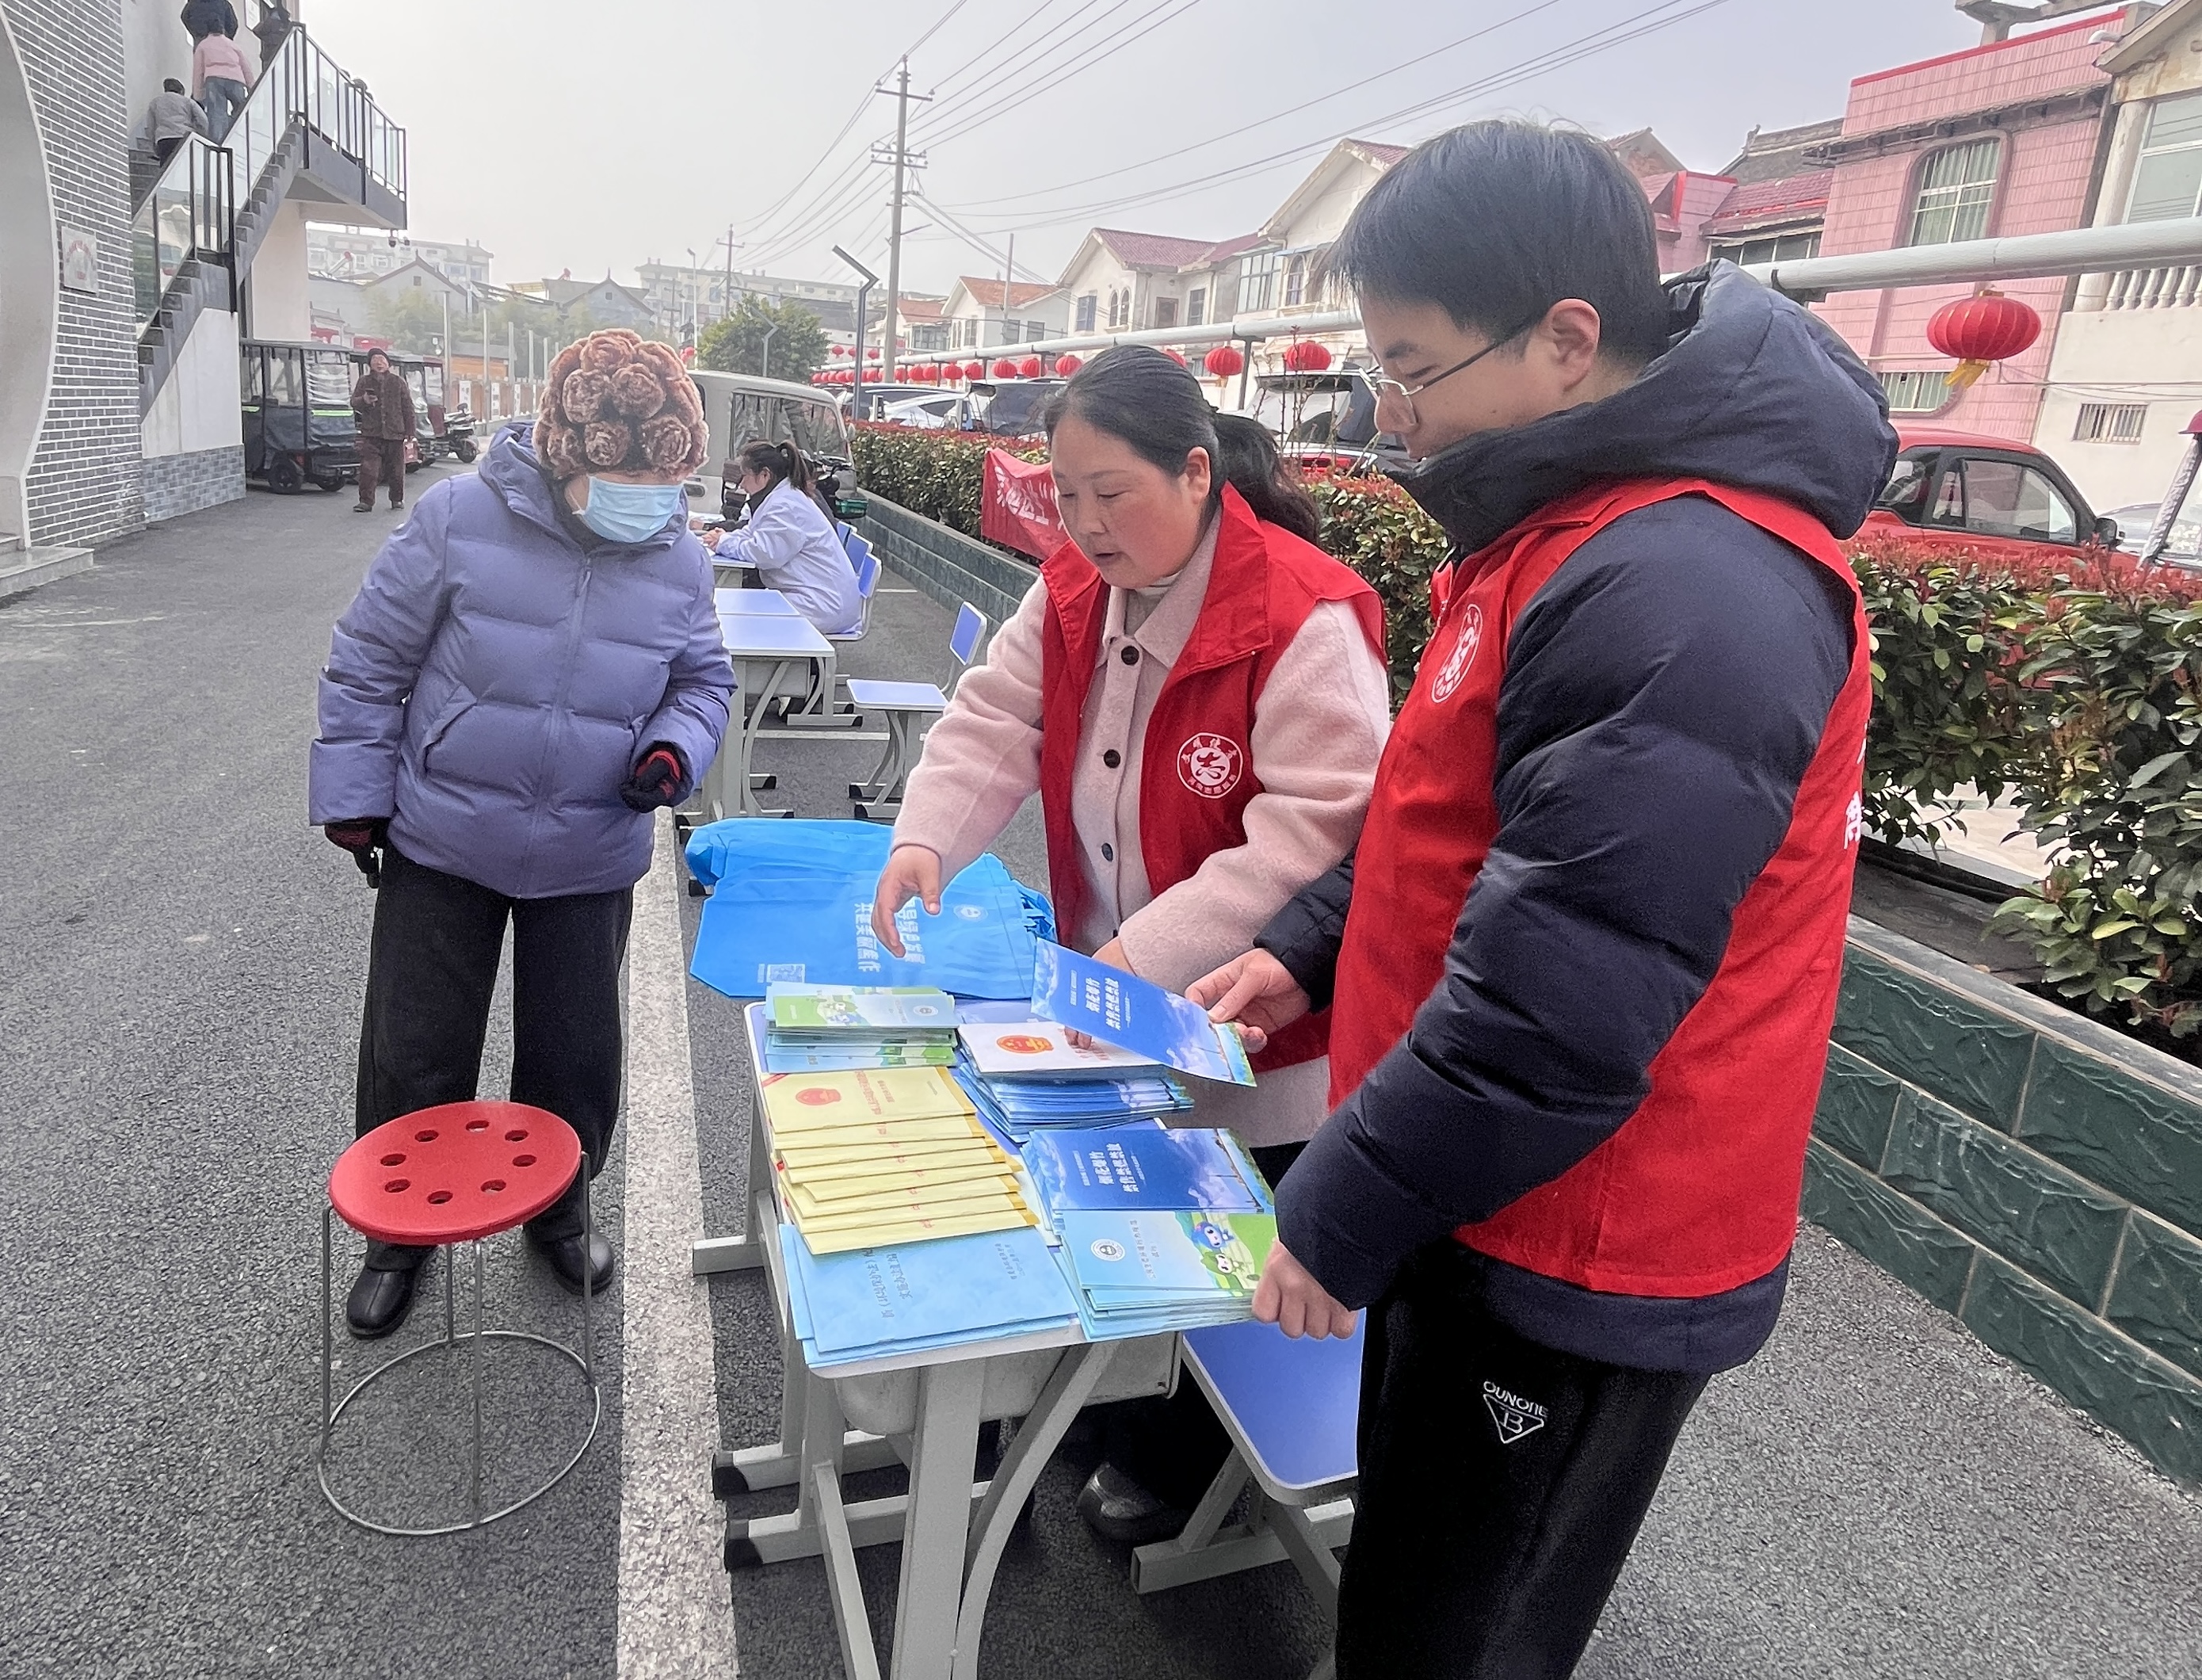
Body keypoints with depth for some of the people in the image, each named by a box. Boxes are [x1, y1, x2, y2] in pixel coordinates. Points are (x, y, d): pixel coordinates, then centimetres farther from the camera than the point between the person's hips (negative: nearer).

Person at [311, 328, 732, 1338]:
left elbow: (703, 680, 7)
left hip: (589, 863, 2)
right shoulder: (459, 520, -14)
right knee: (413, 1058, 11)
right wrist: (353, 793, -3)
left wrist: (676, 748, -14)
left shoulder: (680, 562, -7)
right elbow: (369, 661, -5)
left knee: (576, 1056, 13)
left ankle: (557, 1212, 39)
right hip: (440, 846, -1)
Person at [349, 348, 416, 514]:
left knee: (396, 469, 7)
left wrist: (410, 431, 4)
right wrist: (363, 400, -15)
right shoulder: (364, 381, 10)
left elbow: (408, 407, 9)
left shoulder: (398, 382, 8)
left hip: (395, 432, 0)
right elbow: (354, 402, 9)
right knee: (368, 469, -9)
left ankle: (397, 499, 22)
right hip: (371, 433, 0)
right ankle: (366, 501, -8)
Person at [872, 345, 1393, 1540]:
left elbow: (1317, 826, -29)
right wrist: (925, 836, -20)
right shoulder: (1074, 591, -1)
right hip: (1106, 996, 7)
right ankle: (1127, 1409, 51)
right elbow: (996, 723, -1)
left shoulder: (1301, 615, -26)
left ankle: (1178, 1462, 41)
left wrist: (1151, 954, -31)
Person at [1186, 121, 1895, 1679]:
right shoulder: (1577, 523, 7)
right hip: (1487, 1209, 9)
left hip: (1576, 1269, -9)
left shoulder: (1688, 594, -27)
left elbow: (1561, 997, -28)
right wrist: (1312, 950, 8)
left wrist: (1338, 1215, -17)